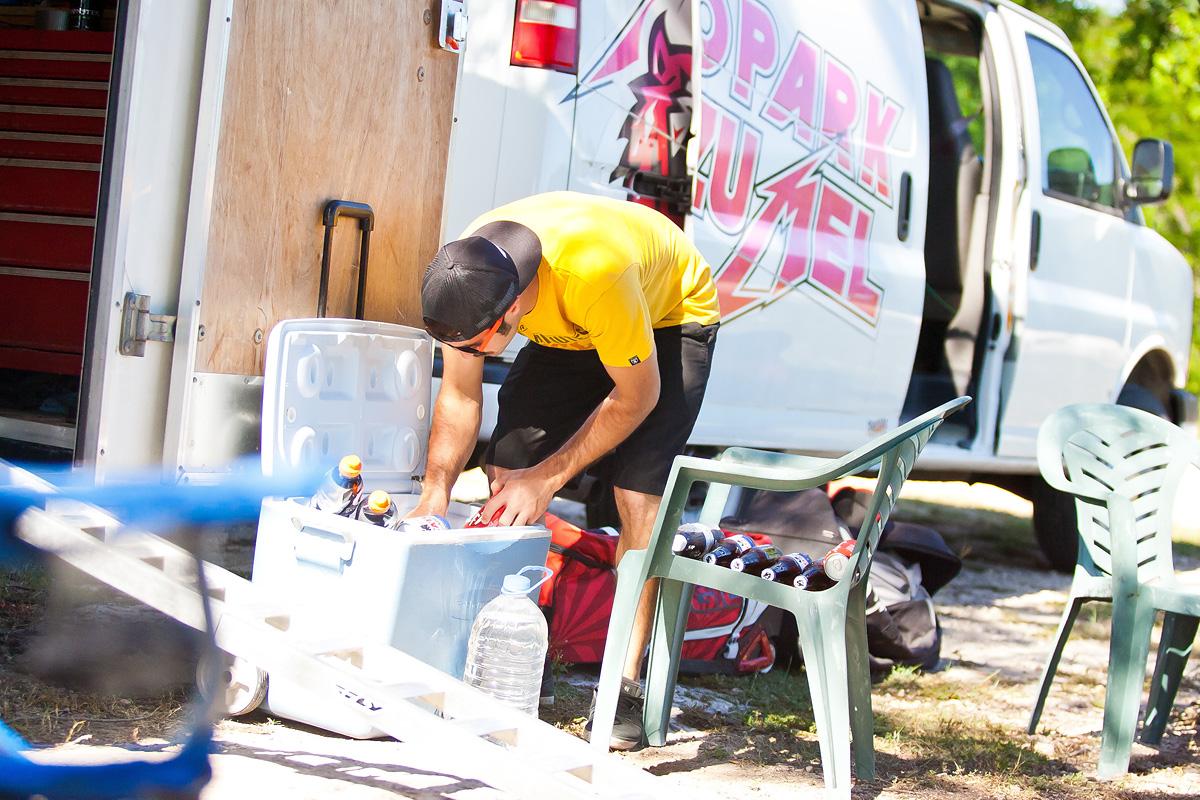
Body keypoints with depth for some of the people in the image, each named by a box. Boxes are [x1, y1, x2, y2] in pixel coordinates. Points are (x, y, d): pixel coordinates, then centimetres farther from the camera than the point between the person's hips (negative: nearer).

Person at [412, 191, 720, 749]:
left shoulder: (596, 273, -44)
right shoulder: (464, 277, -27)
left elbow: (636, 396, -27)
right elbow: (459, 396, -12)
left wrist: (548, 477, -26)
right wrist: (435, 493, -22)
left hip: (669, 319, -5)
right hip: (567, 329, 5)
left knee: (639, 496, -19)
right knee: (506, 471, -8)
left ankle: (627, 687, -13)